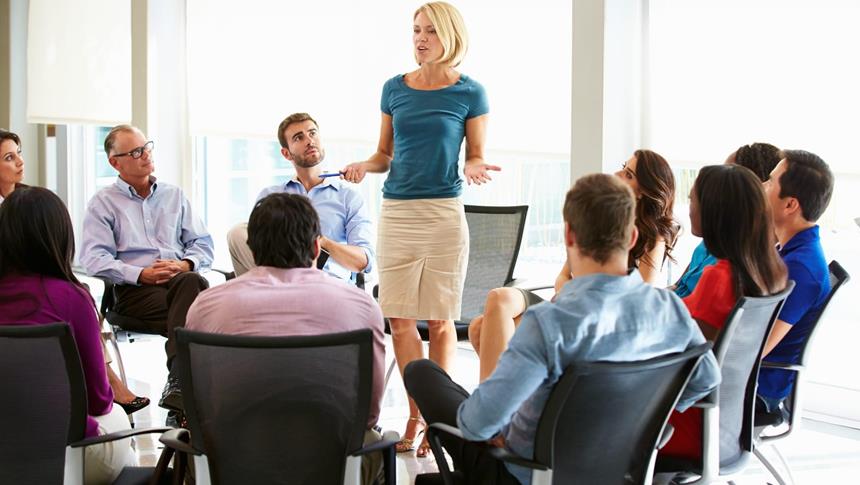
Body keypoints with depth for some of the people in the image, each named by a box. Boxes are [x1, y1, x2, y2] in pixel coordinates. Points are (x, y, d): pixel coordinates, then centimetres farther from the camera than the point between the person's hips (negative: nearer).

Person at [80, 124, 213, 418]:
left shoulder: (175, 196, 24)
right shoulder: (103, 203, 12)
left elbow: (203, 244, 18)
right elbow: (94, 259, -2)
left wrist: (185, 264, -5)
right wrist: (141, 274, -15)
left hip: (182, 281, 3)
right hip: (134, 290, -3)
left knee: (190, 282, -36)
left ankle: (178, 390, -42)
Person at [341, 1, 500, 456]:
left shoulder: (469, 93, 0)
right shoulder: (394, 88, 9)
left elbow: (477, 158, 5)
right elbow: (386, 155, 14)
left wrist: (473, 168, -17)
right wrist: (363, 166, -6)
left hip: (443, 213, -3)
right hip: (396, 212, 3)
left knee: (439, 319, 2)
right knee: (399, 318, 2)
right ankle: (416, 413, 15)